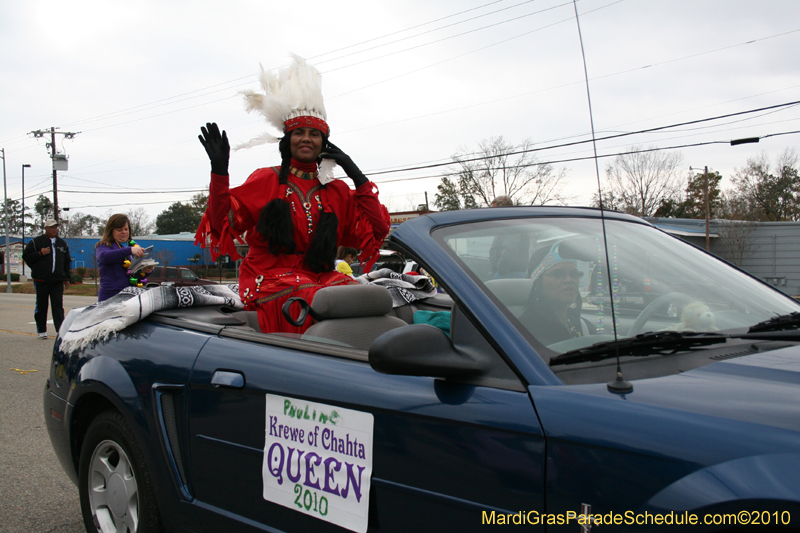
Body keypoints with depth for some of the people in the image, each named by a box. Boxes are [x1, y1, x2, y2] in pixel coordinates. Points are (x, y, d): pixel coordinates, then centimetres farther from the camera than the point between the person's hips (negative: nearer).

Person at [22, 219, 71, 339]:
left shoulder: (62, 243, 15)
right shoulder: (36, 242, 3)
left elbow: (67, 262, 19)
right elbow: (26, 257, 0)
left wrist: (66, 278, 15)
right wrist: (40, 253, -13)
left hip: (57, 281, 2)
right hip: (41, 280, -2)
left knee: (58, 306, -6)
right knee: (41, 306, 5)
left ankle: (61, 329, -9)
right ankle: (41, 331, 14)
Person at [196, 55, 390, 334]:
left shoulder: (337, 192, 18)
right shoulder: (265, 180, 10)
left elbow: (377, 229, 8)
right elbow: (223, 224, 0)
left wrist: (357, 175, 7)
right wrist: (220, 171, -11)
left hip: (320, 278, 4)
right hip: (271, 278, -3)